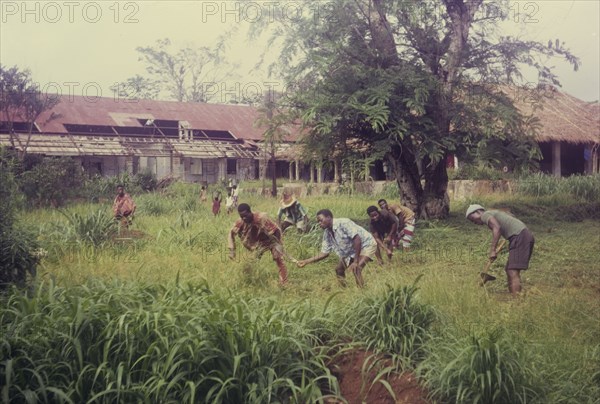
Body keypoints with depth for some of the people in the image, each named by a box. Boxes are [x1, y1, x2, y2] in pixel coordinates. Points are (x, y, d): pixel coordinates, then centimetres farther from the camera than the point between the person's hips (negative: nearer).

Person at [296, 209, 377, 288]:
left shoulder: (343, 223, -28)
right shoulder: (327, 234, -4)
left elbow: (357, 239, -32)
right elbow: (325, 253, 1)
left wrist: (356, 261, -31)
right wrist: (306, 261, -8)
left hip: (366, 244, -9)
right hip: (351, 252, 9)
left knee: (356, 268, -28)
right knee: (339, 270, 9)